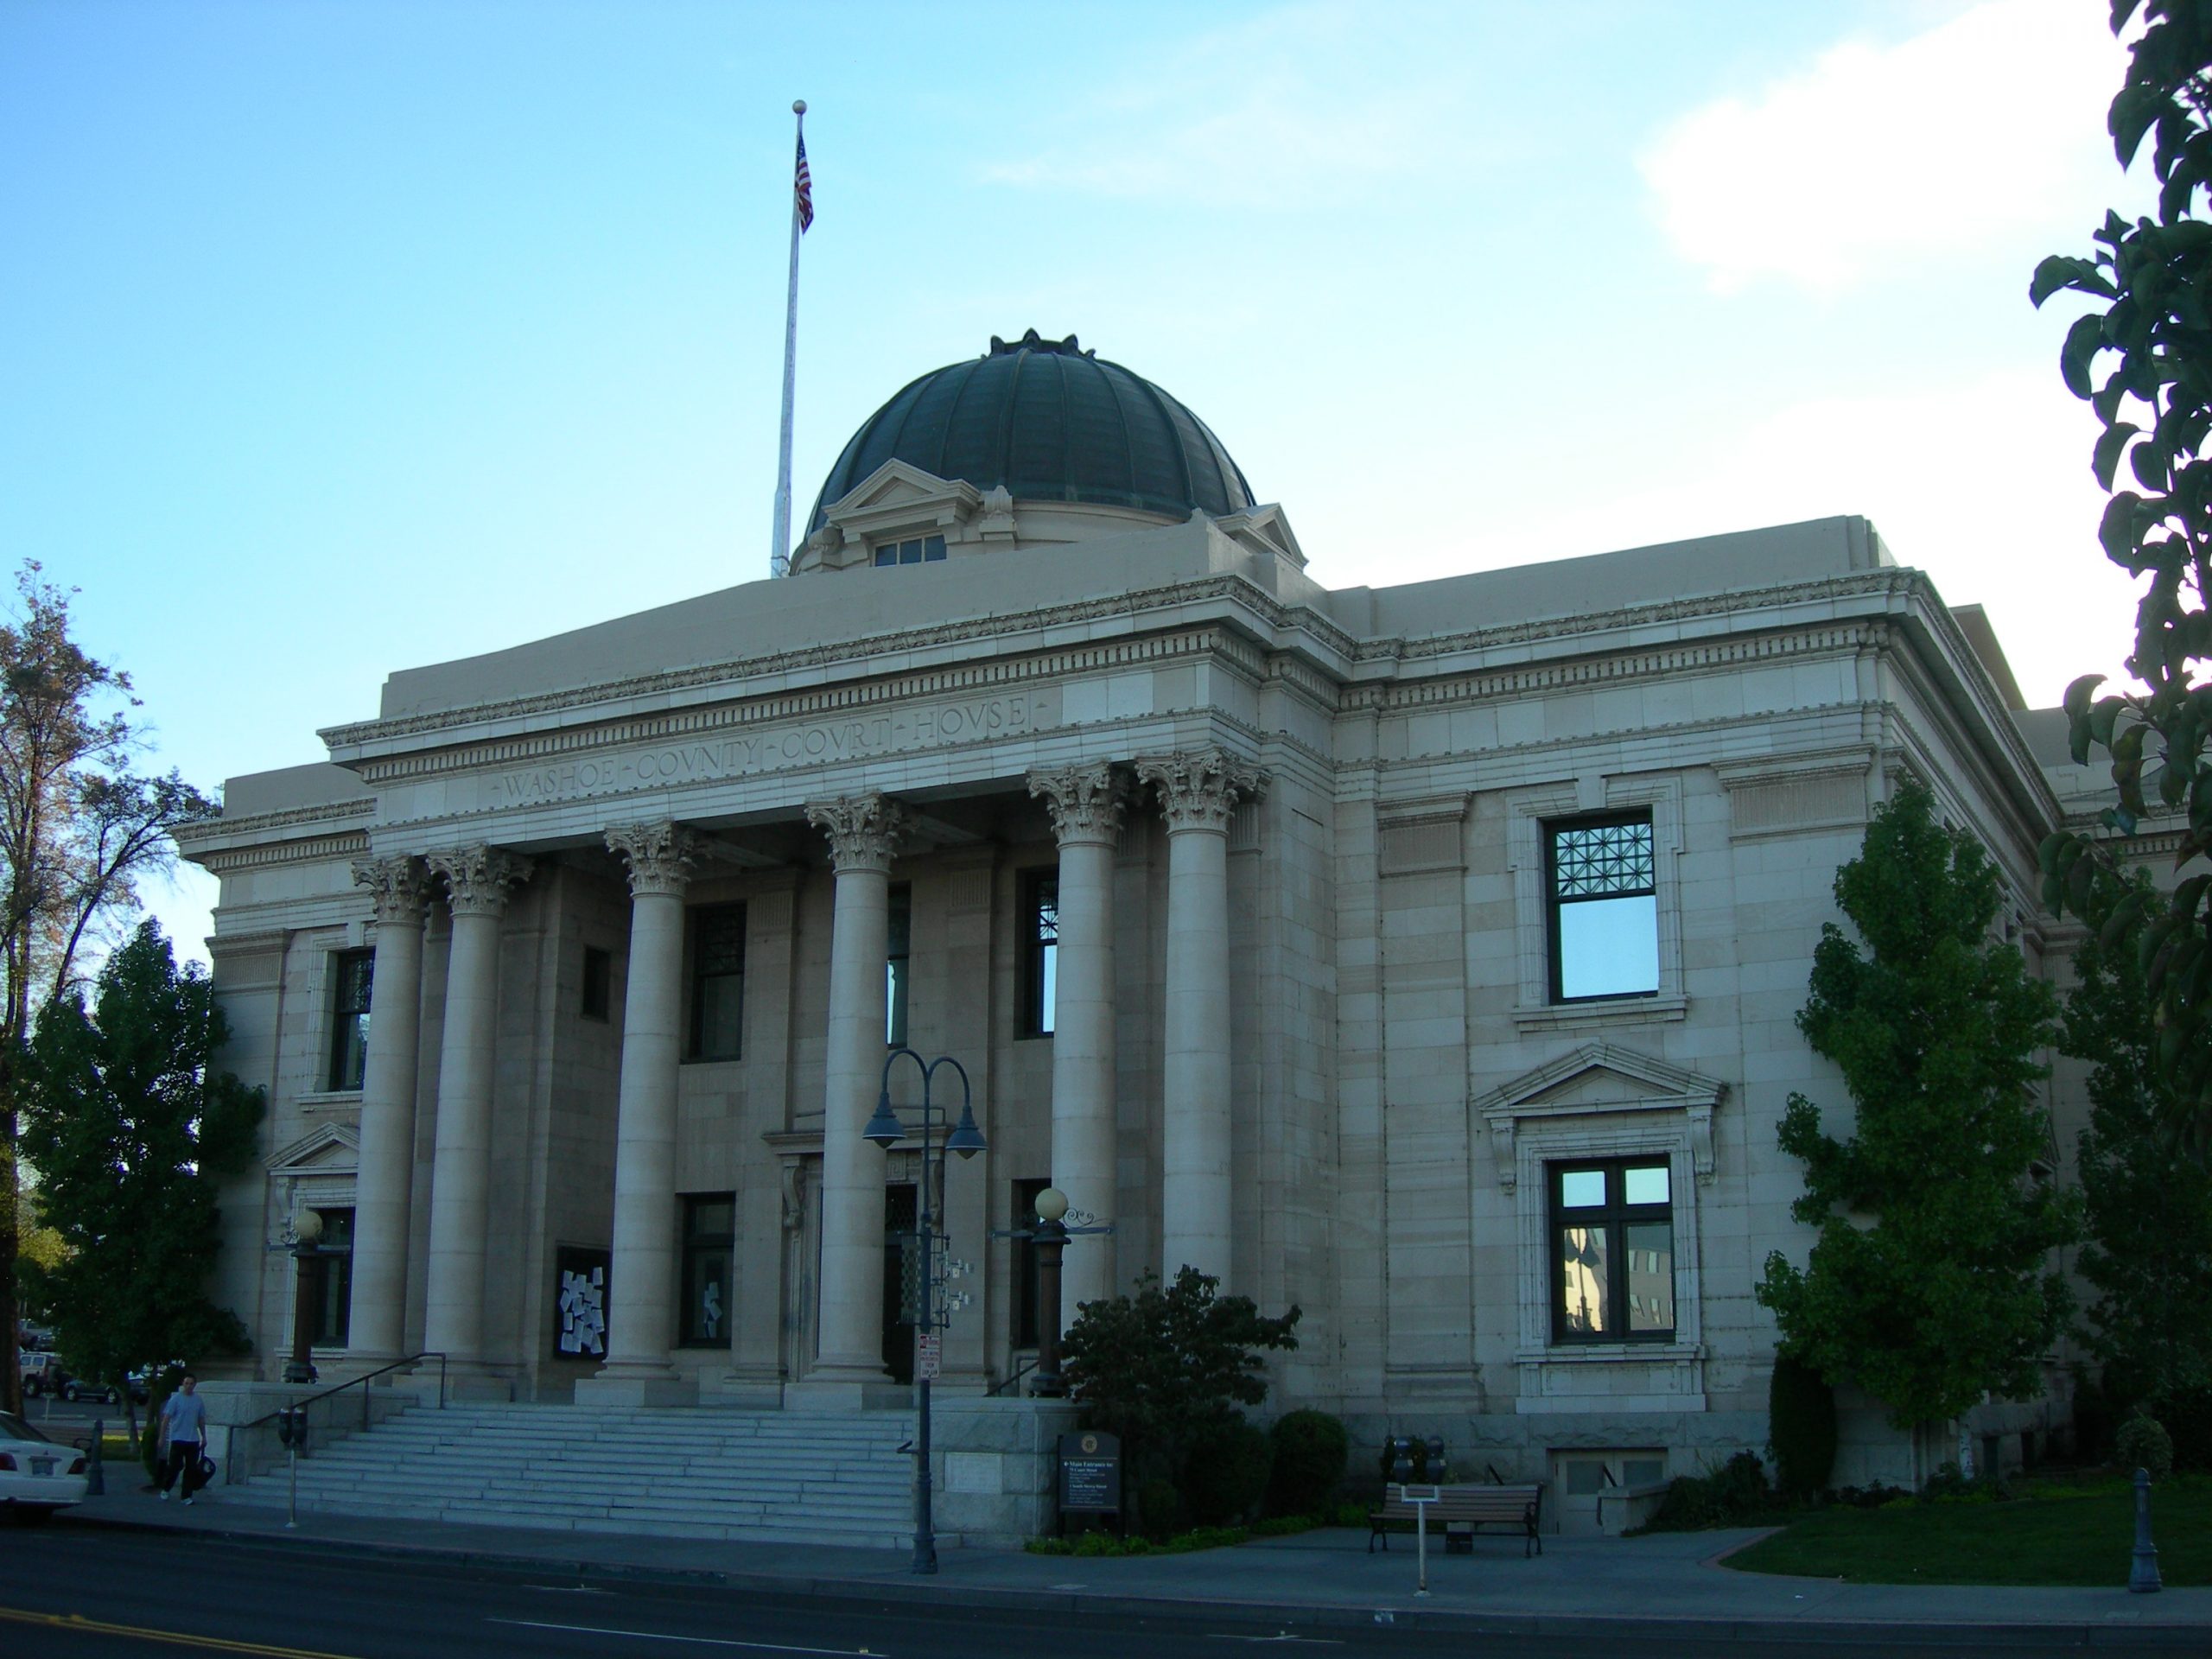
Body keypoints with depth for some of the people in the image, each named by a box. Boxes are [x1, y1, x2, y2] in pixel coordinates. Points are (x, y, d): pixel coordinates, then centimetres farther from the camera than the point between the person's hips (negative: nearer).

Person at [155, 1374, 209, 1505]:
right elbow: (166, 1418, -7)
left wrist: (204, 1437, 17)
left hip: (193, 1440, 4)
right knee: (174, 1466, -3)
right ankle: (165, 1490, 18)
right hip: (177, 1439, -4)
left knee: (191, 1469, 4)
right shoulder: (175, 1399, -6)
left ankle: (187, 1496, 10)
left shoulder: (199, 1400, 8)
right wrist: (162, 1437, -12)